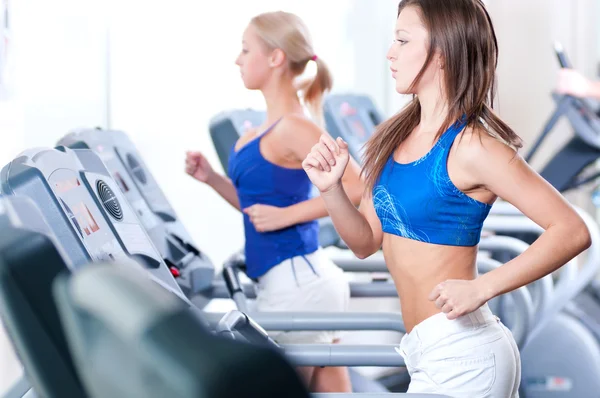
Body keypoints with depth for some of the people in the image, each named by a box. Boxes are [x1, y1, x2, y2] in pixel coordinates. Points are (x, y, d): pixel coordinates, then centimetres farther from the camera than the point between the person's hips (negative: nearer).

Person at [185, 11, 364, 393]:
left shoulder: (293, 127, -16)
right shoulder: (272, 129, 12)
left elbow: (358, 187, -24)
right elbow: (258, 207, 19)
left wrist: (287, 215, -21)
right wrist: (212, 178, 7)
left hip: (296, 283, -10)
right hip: (292, 280, 10)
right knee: (330, 389, 12)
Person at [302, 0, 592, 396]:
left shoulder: (471, 146, -16)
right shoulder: (398, 135, 6)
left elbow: (572, 231, -20)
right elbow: (366, 241, 11)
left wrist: (480, 288, -23)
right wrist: (331, 189, -6)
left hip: (461, 353, -7)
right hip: (427, 349, 7)